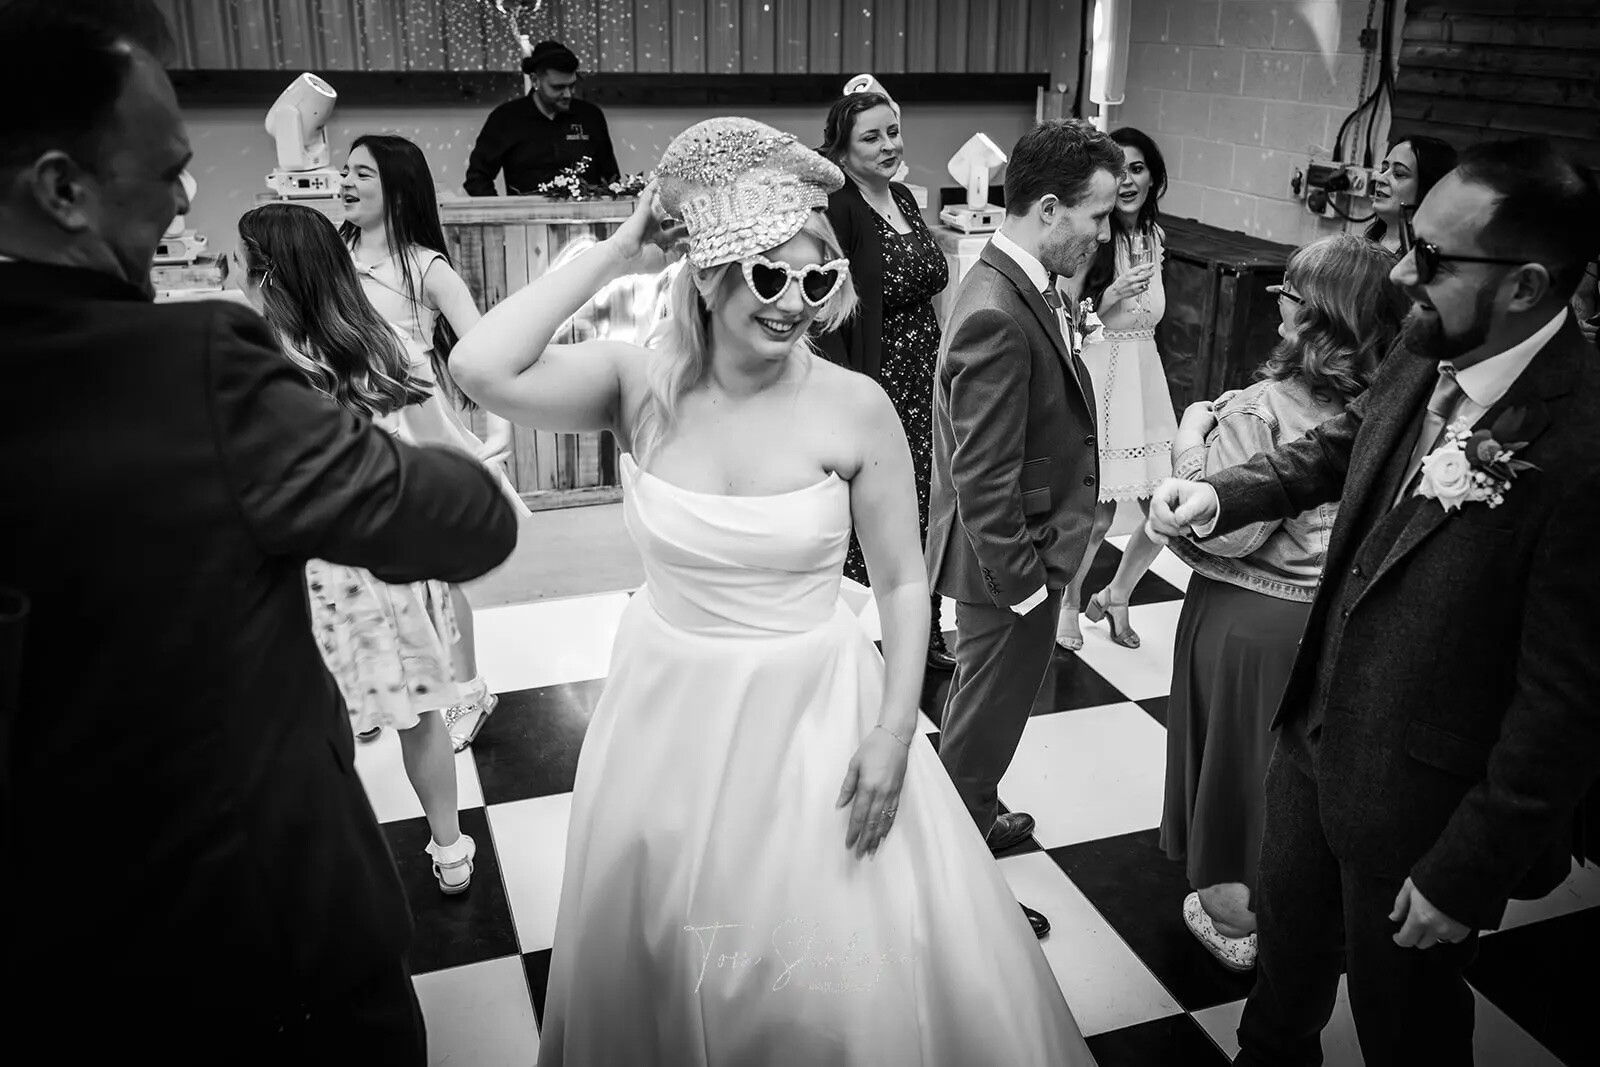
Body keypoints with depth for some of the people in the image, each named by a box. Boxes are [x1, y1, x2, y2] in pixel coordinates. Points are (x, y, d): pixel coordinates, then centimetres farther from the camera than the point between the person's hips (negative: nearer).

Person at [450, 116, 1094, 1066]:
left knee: (849, 979, 10)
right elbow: (481, 369, -24)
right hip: (670, 713, 2)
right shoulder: (641, 384, -9)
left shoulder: (855, 407, -12)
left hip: (813, 714, -1)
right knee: (659, 971, 21)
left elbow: (904, 583, -4)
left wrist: (893, 734, -10)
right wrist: (616, 254, -17)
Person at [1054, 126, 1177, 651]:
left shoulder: (1153, 234, 8)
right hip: (1095, 377, -7)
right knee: (1098, 514, -1)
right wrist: (1115, 293, -24)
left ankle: (1115, 595, 31)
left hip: (1144, 376, 7)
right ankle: (1068, 601, 27)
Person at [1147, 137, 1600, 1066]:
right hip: (1317, 738, 7)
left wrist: (1464, 874, -16)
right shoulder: (1423, 360, -9)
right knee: (1286, 945, 30)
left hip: (1423, 806, -6)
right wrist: (1222, 494, -6)